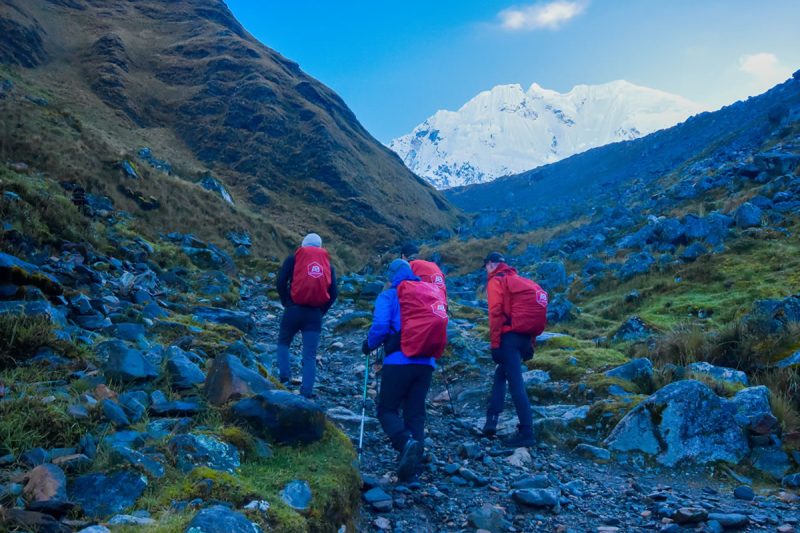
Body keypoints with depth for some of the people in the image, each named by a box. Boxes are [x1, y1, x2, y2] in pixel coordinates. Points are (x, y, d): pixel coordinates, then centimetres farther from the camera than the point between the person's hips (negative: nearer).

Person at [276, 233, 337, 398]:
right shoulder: (328, 263, 14)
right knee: (310, 355, 4)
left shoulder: (294, 258, 7)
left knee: (283, 342, 21)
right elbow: (333, 293, 6)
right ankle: (307, 392, -1)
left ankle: (285, 377, 4)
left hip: (294, 309, -1)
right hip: (315, 314, 2)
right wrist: (321, 311, 13)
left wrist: (286, 303, 7)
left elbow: (281, 282, -4)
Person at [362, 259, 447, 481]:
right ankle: (410, 468, 8)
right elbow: (440, 326, 15)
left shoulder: (391, 295, 1)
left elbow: (380, 327, -10)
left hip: (399, 361, -4)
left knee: (387, 409, 6)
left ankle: (406, 442, -22)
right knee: (415, 412, 11)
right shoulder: (434, 293, 16)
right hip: (427, 363, 5)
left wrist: (368, 345, 8)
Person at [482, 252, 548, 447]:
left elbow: (496, 313, -12)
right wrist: (530, 344, 19)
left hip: (509, 337, -8)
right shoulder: (520, 280, 23)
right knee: (501, 374, 20)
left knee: (516, 383, -7)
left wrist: (494, 344, -12)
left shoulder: (496, 281, 1)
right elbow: (534, 312, 19)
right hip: (525, 337, 8)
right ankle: (492, 420, 14)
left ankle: (527, 433, -8)